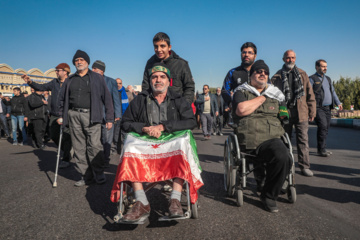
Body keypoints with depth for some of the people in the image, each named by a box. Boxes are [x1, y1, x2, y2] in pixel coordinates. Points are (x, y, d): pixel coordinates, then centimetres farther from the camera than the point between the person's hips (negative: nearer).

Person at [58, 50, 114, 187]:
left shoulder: (97, 78, 9)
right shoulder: (70, 80, 19)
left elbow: (107, 98, 4)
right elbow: (62, 99, 27)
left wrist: (109, 118, -3)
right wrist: (61, 116, 15)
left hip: (91, 116, -4)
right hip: (74, 116, 4)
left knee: (94, 146, -11)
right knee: (79, 148, 4)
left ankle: (99, 175, 3)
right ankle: (86, 176, 13)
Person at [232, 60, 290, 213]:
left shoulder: (275, 94, 26)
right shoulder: (241, 92, 13)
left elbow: (283, 115, 36)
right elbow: (241, 110, -9)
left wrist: (283, 114, 14)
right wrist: (262, 98, 1)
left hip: (272, 138, 4)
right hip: (249, 140, -3)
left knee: (283, 157, -29)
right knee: (282, 157, -31)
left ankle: (268, 196, -4)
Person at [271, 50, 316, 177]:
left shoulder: (303, 74, 11)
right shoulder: (277, 76, 6)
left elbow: (310, 94, 10)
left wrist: (312, 111, 5)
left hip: (301, 112, 1)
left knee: (303, 140, 1)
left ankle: (304, 166, 8)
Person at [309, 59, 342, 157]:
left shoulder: (328, 79, 21)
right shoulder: (312, 79, -2)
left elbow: (333, 91, 23)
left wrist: (338, 103, 11)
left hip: (328, 108, 7)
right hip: (318, 108, -7)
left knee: (326, 128, 7)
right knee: (323, 127, -14)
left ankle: (323, 149, 16)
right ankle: (321, 150, -7)